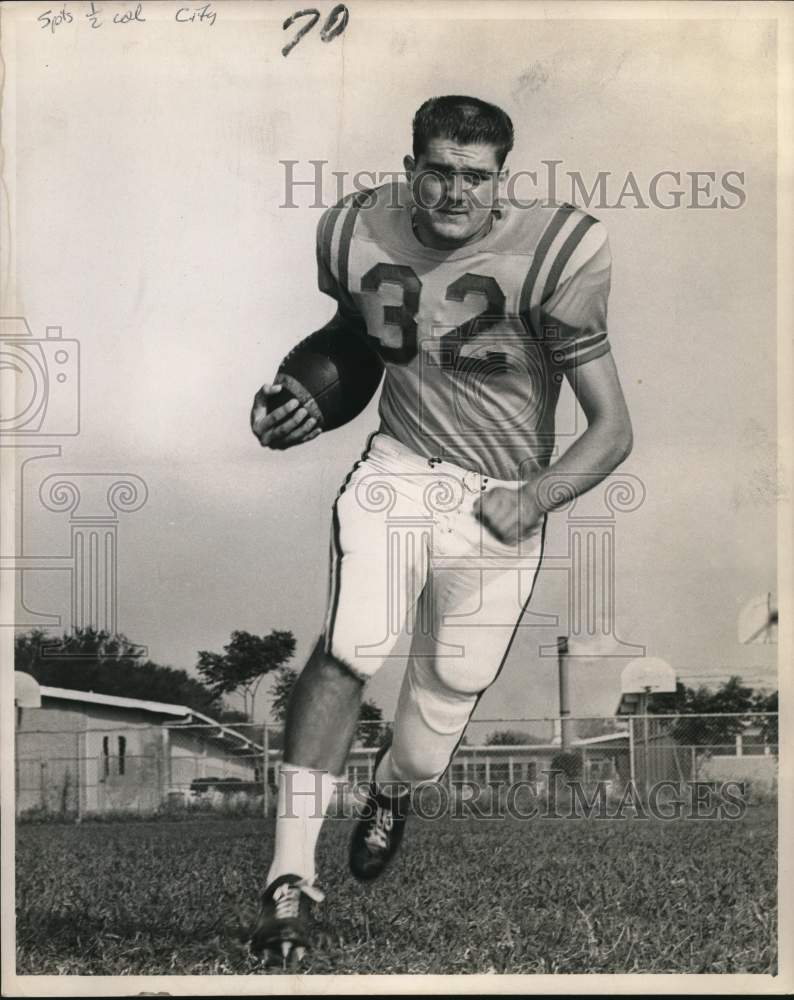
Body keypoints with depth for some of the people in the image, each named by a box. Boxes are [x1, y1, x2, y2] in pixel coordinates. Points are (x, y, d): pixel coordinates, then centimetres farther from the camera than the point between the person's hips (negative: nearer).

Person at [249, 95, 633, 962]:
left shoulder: (550, 259, -17)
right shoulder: (359, 236, -6)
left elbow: (612, 429, -15)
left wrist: (537, 497, -30)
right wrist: (294, 400, 3)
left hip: (501, 499, -1)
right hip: (397, 468, 1)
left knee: (447, 692, 8)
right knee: (349, 647, -23)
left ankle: (392, 792, 47)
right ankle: (289, 878, -15)